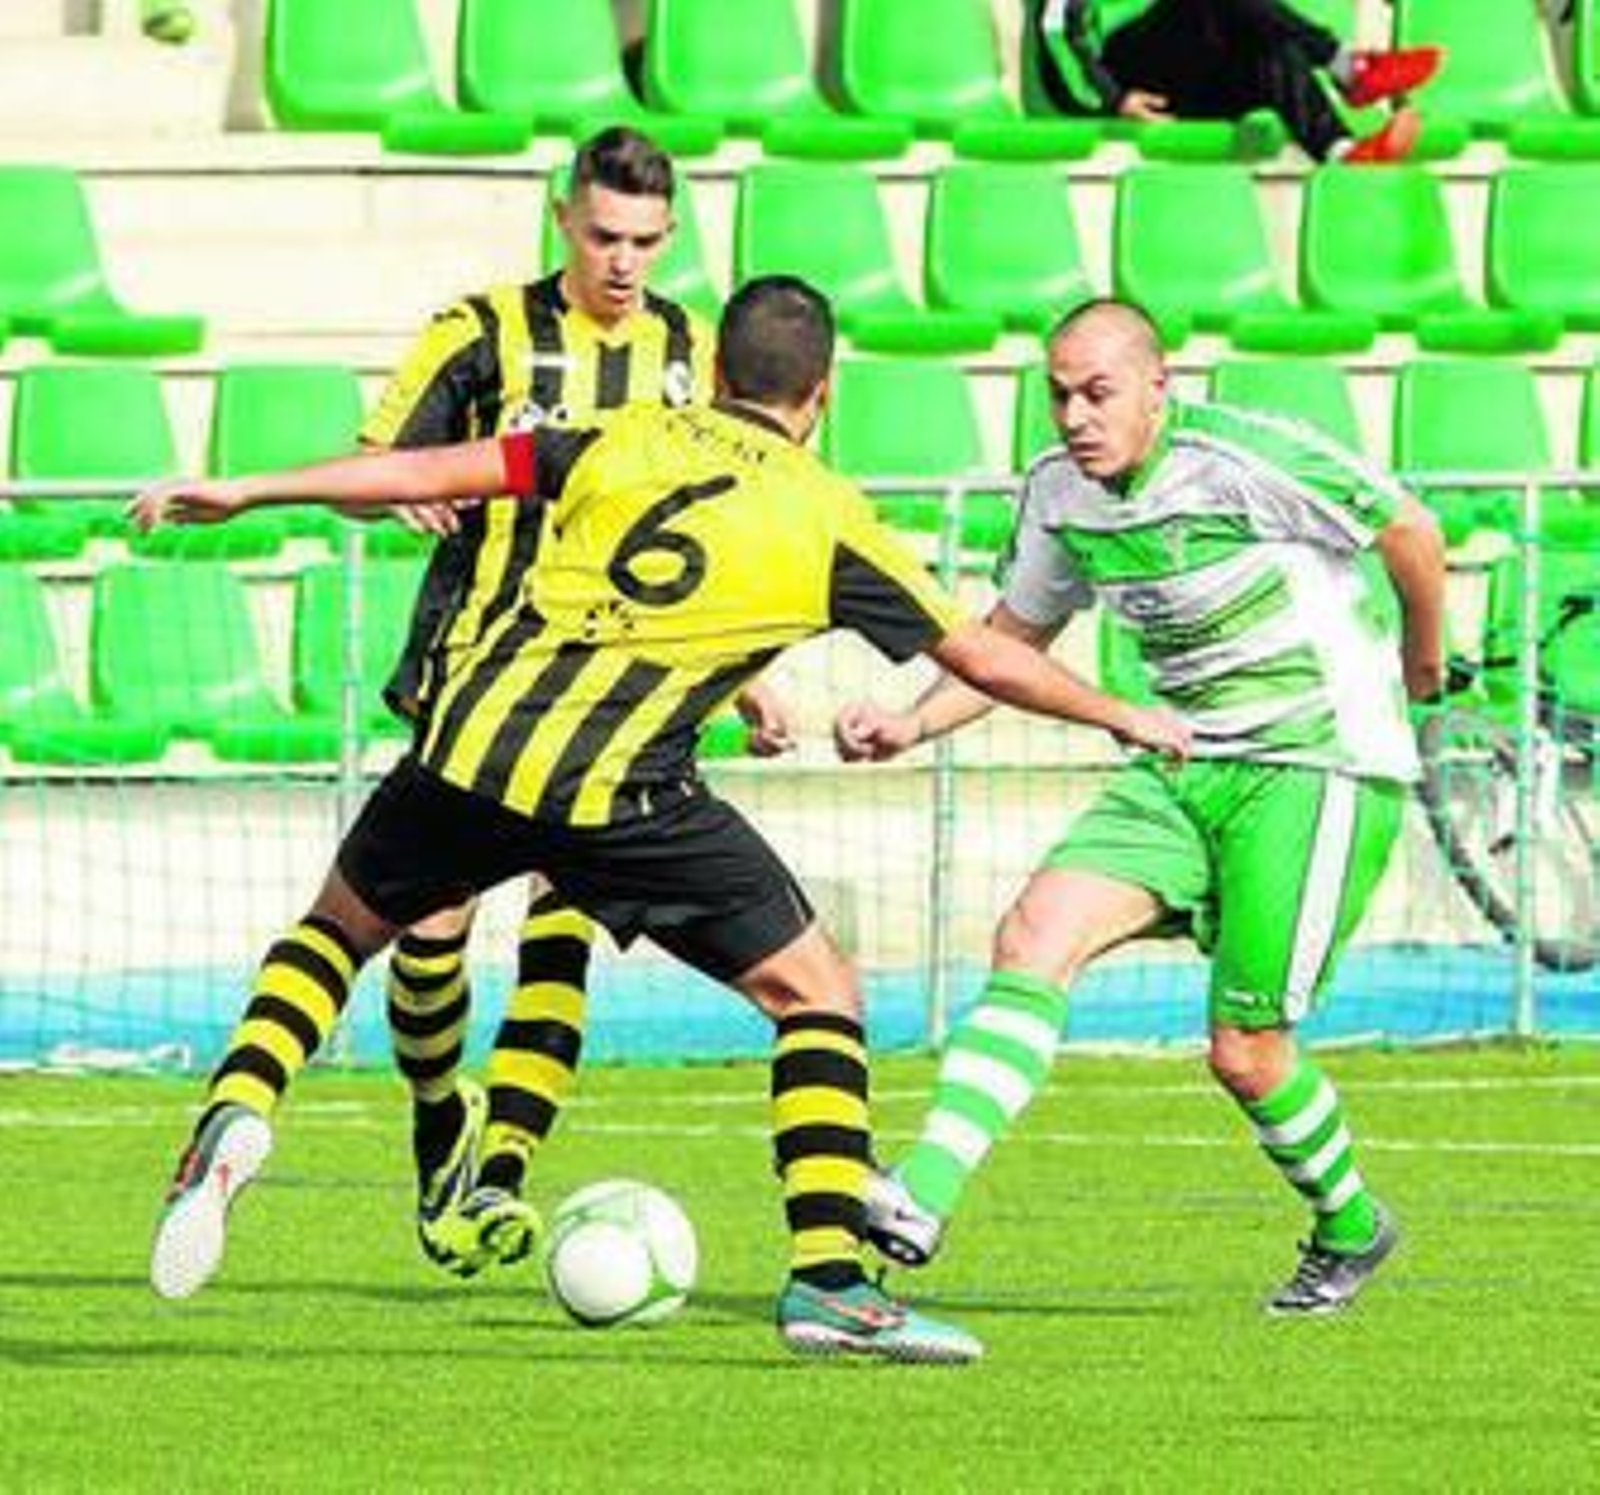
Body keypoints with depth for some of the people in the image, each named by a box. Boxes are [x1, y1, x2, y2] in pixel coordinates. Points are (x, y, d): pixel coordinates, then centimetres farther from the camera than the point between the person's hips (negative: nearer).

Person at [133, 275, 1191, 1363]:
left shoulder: (628, 441, 14)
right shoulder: (828, 519, 9)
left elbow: (425, 474, 10)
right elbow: (982, 658, 15)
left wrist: (247, 492, 18)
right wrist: (1126, 717, 31)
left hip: (473, 744, 3)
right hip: (618, 790, -3)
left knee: (340, 927, 28)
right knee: (819, 993, 10)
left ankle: (238, 1114, 3)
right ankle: (829, 1278, -1)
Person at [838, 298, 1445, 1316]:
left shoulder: (1239, 460, -19)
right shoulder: (1060, 493, 3)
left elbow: (1408, 532, -10)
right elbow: (1014, 634, 18)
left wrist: (1420, 661, 6)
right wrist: (913, 726, 2)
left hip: (1320, 765, -6)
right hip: (1183, 766, 6)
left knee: (1245, 1053, -4)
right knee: (1035, 934, -15)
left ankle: (1351, 1229, 26)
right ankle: (919, 1202, -24)